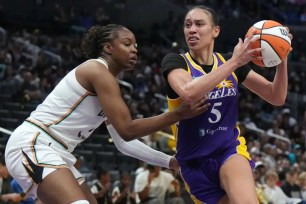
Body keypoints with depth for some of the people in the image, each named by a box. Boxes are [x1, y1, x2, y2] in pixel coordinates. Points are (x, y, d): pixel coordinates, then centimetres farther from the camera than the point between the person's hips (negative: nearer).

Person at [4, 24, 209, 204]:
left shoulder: (105, 79, 19)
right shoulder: (98, 70, -11)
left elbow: (123, 142, 23)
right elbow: (127, 130, -17)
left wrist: (169, 161, 20)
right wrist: (179, 114, -15)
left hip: (53, 151, 11)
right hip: (32, 145, -11)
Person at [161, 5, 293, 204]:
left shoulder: (231, 62, 5)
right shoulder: (175, 61, -6)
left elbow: (277, 97, 6)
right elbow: (189, 93, -29)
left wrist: (282, 61, -11)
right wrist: (234, 62, -28)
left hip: (230, 150, 1)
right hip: (195, 160, 0)